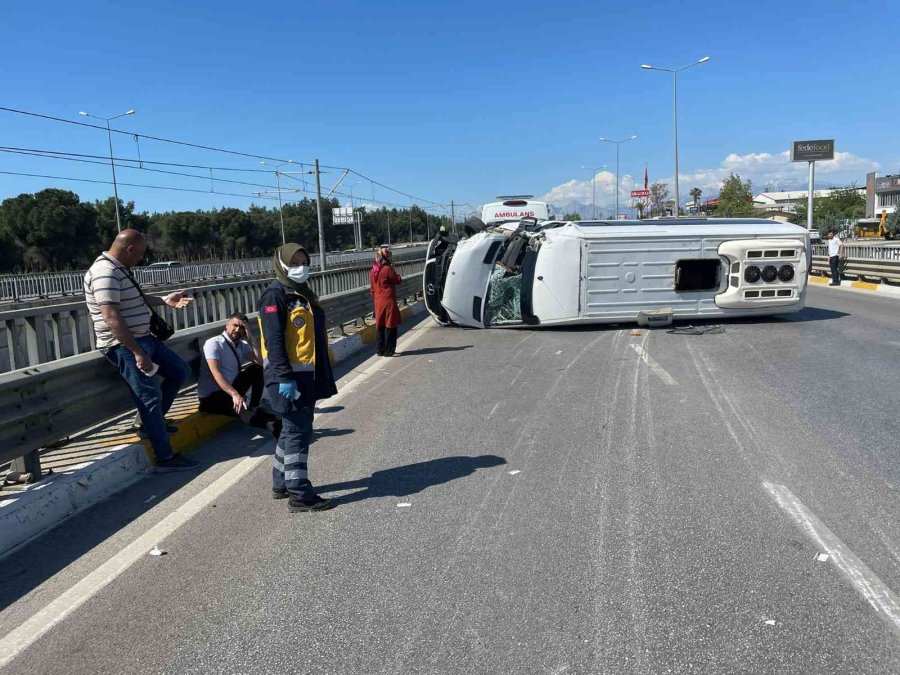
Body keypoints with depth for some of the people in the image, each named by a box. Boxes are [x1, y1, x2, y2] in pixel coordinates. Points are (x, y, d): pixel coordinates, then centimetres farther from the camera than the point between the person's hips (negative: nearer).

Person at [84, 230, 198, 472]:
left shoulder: (119, 269, 12)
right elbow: (112, 318, -28)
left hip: (143, 338, 10)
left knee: (180, 371, 16)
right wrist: (137, 353, -29)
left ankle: (154, 420, 28)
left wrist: (165, 300, 22)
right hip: (124, 346, -10)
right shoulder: (105, 273, -21)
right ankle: (165, 458, -5)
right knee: (151, 395, -10)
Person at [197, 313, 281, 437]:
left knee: (257, 369, -8)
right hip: (211, 396, -7)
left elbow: (260, 361, -9)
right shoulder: (213, 343, -13)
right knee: (242, 409, -34)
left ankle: (253, 408, -9)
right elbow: (215, 373, -26)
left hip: (230, 390, 7)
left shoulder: (242, 345, 7)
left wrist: (250, 338, -10)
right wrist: (235, 394, -38)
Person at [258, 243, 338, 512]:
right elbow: (274, 341, -19)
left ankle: (281, 484, 29)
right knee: (297, 432, -6)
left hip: (307, 374, 10)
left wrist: (322, 373, 24)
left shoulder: (302, 293, 17)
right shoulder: (275, 296, -12)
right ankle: (299, 495, 0)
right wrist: (284, 378, -24)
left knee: (293, 430, 17)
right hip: (289, 377, -10)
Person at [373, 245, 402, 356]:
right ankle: (389, 351, 0)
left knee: (380, 325, 13)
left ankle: (380, 349, 18)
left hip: (378, 301, 8)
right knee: (390, 326, -2)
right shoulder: (387, 269, -16)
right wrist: (394, 271, 5)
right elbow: (398, 280, -7)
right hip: (388, 301, -8)